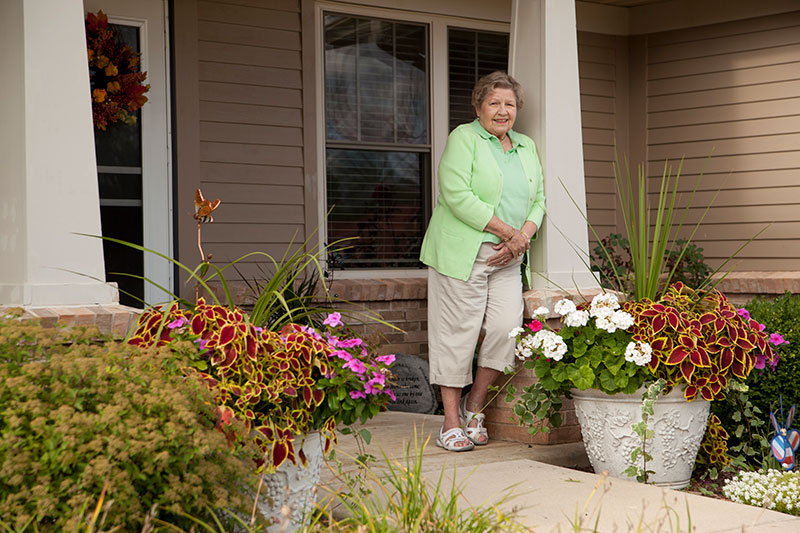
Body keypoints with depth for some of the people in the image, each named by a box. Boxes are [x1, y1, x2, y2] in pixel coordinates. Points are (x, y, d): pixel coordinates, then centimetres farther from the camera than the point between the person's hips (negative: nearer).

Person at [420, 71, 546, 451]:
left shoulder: (527, 147, 18)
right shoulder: (463, 138, -2)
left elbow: (538, 199, 16)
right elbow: (457, 194, -14)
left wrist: (523, 236, -5)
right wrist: (506, 230, -14)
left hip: (506, 259, 6)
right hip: (463, 252, -5)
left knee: (507, 327, -7)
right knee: (458, 332, -5)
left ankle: (474, 406, 12)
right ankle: (451, 420, 4)